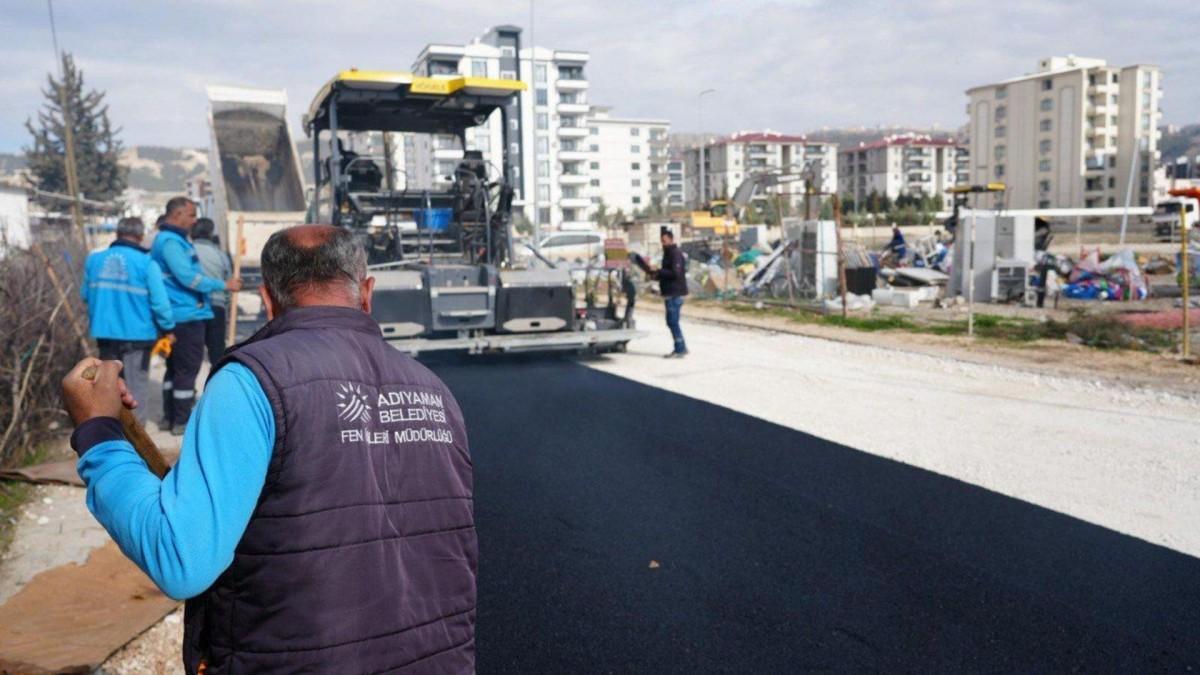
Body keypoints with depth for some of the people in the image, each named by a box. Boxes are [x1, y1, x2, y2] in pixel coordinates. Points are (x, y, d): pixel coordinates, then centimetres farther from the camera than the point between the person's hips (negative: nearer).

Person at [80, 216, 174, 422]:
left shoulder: (94, 259, 3)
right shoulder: (146, 263, -13)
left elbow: (85, 294, 13)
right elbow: (159, 301, -15)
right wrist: (168, 328, -4)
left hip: (104, 332, 5)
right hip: (137, 334, -5)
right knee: (136, 386, 5)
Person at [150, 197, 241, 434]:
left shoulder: (175, 240, 17)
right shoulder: (170, 241, -16)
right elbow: (188, 277, -23)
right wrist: (224, 285, -17)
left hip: (178, 315, 11)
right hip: (186, 315, -11)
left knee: (175, 367, 17)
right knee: (187, 368, -4)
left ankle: (170, 416, 26)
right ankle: (182, 421, 1)